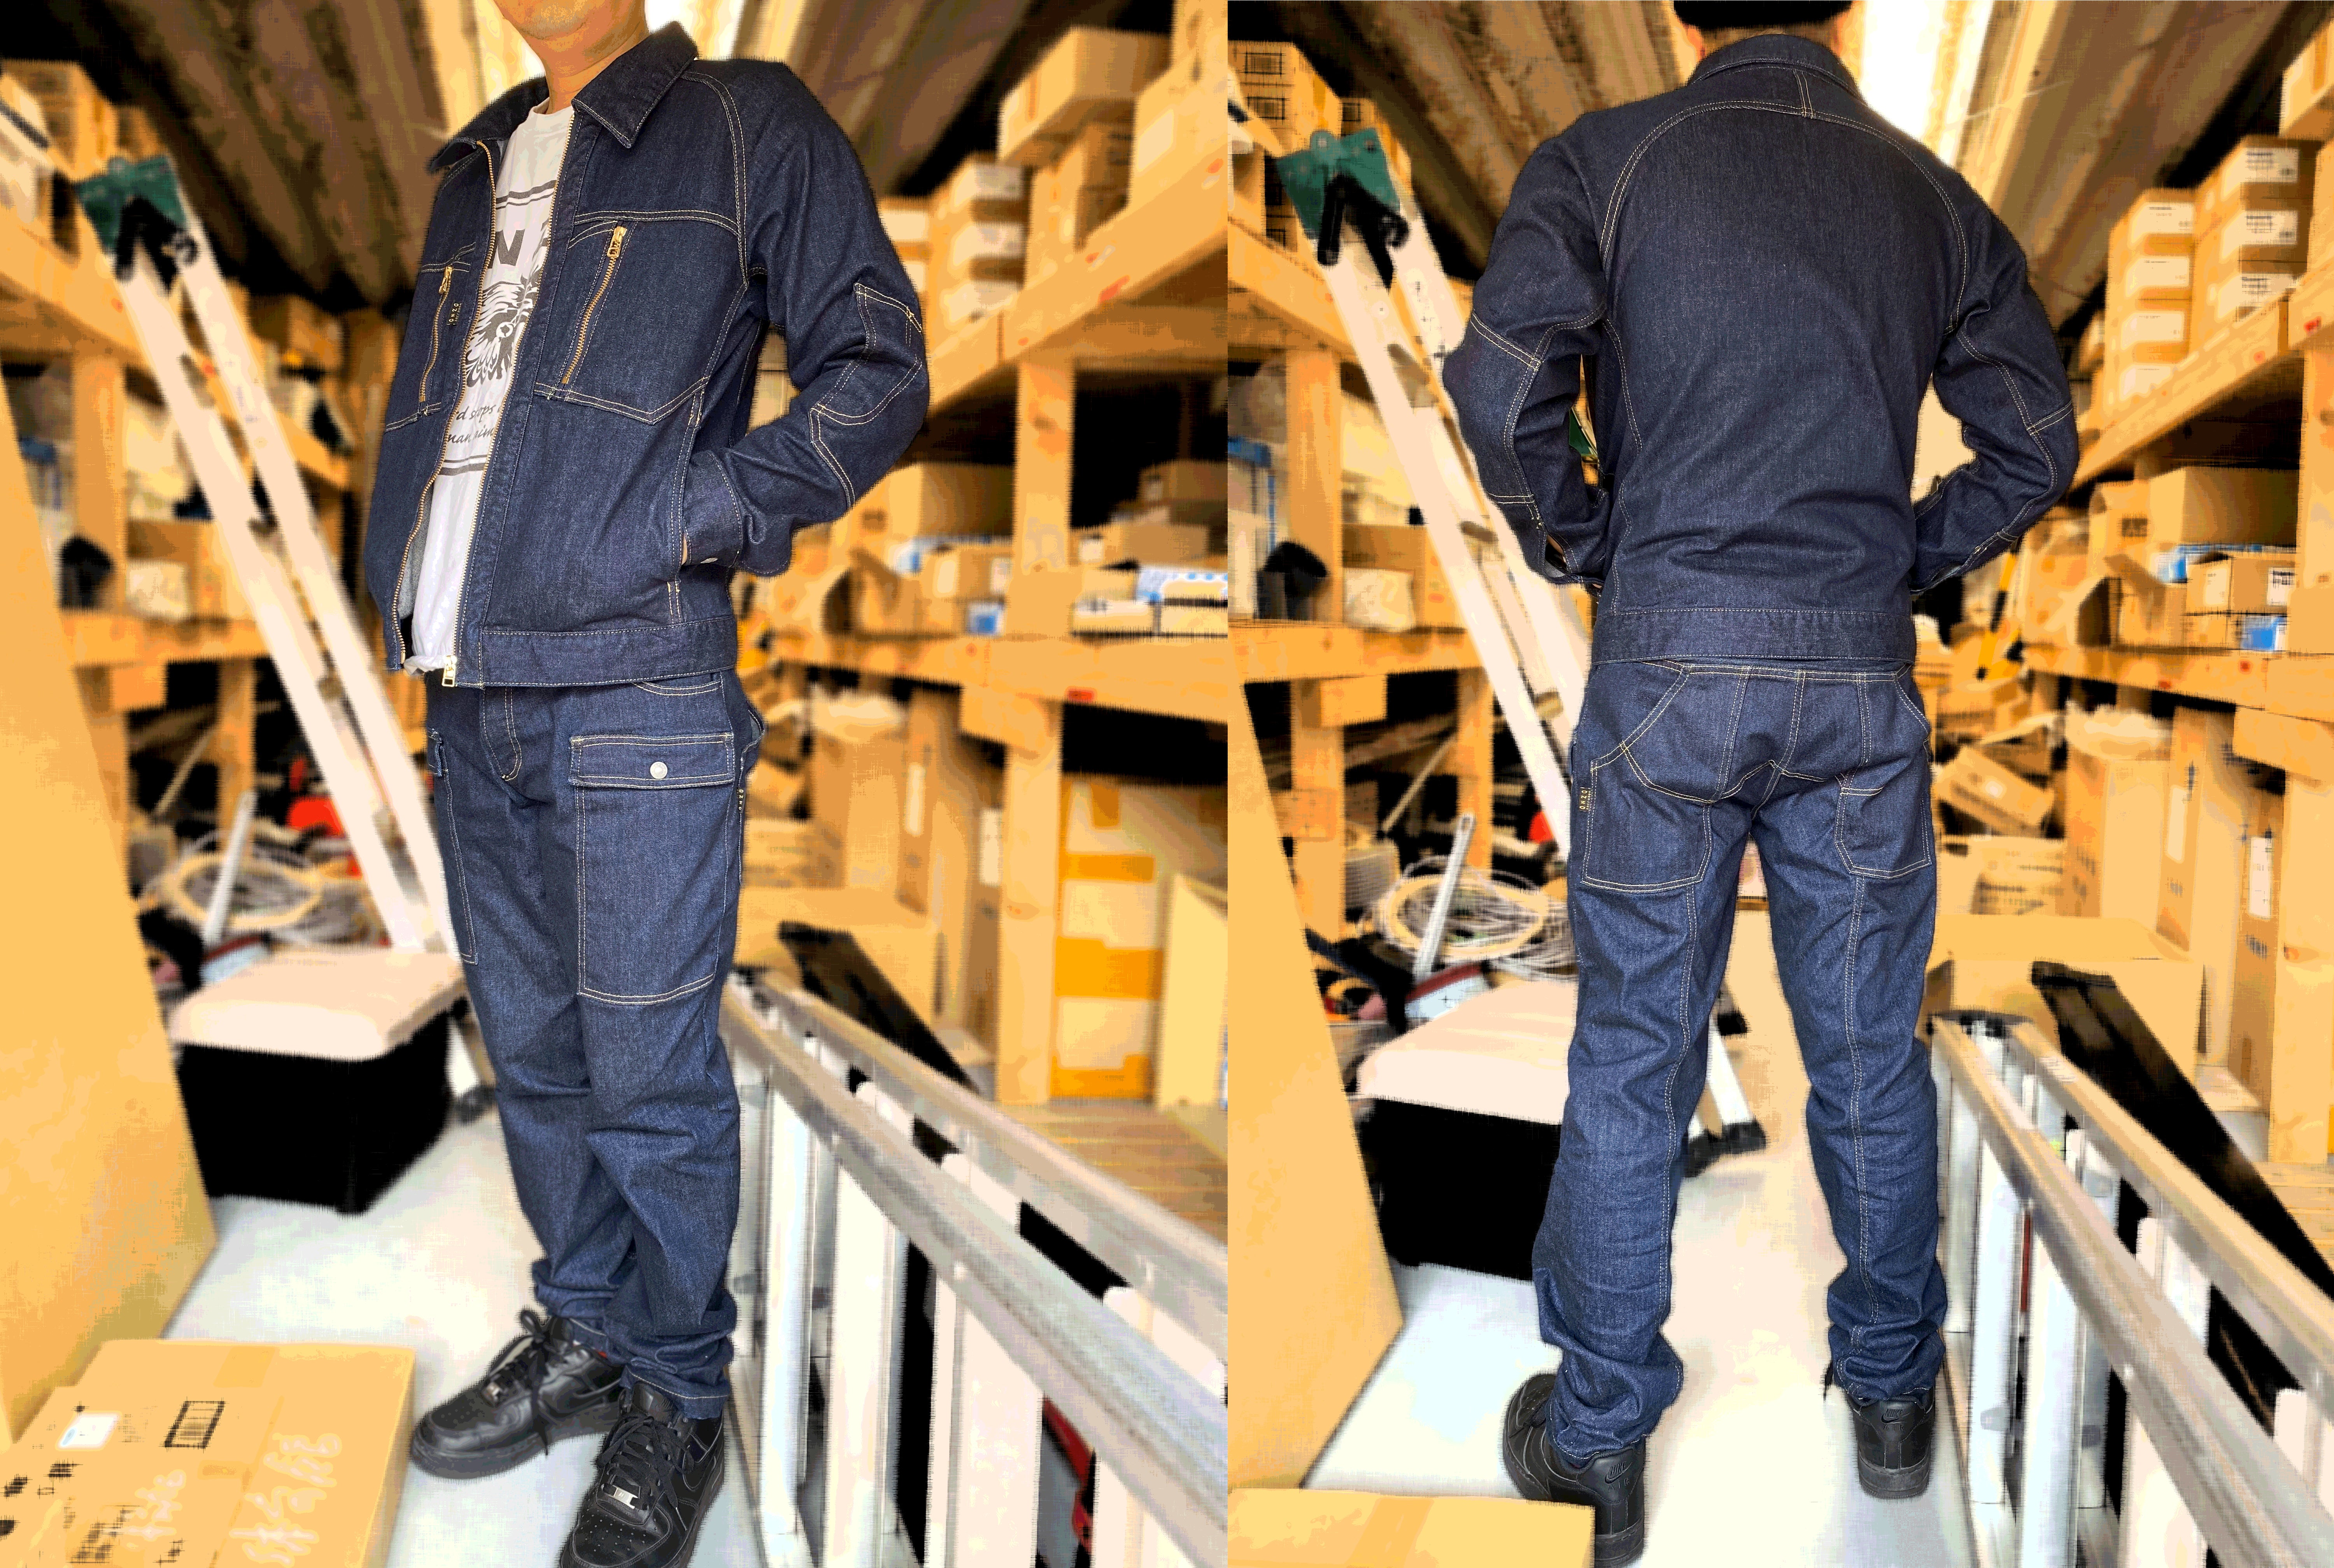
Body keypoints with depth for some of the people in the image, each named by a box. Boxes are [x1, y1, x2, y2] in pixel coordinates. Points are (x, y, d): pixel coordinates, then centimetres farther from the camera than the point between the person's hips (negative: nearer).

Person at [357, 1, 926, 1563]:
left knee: (649, 1076, 0)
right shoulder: (474, 171, 20)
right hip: (470, 701, 6)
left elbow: (879, 369, -4)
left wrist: (693, 519, -13)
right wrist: (402, 577, 10)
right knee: (533, 1051, 14)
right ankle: (585, 1337, 31)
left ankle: (679, 1399, 17)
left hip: (636, 694, -6)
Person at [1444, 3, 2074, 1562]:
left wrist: (1588, 548, 0)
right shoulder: (1936, 195, 9)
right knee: (1872, 1050, 15)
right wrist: (1904, 559, 16)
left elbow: (1503, 385, -14)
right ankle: (1894, 1394, 33)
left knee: (1633, 1058, 6)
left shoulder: (1607, 160, 0)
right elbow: (2038, 440, 8)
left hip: (1670, 659, -2)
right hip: (1864, 673, 3)